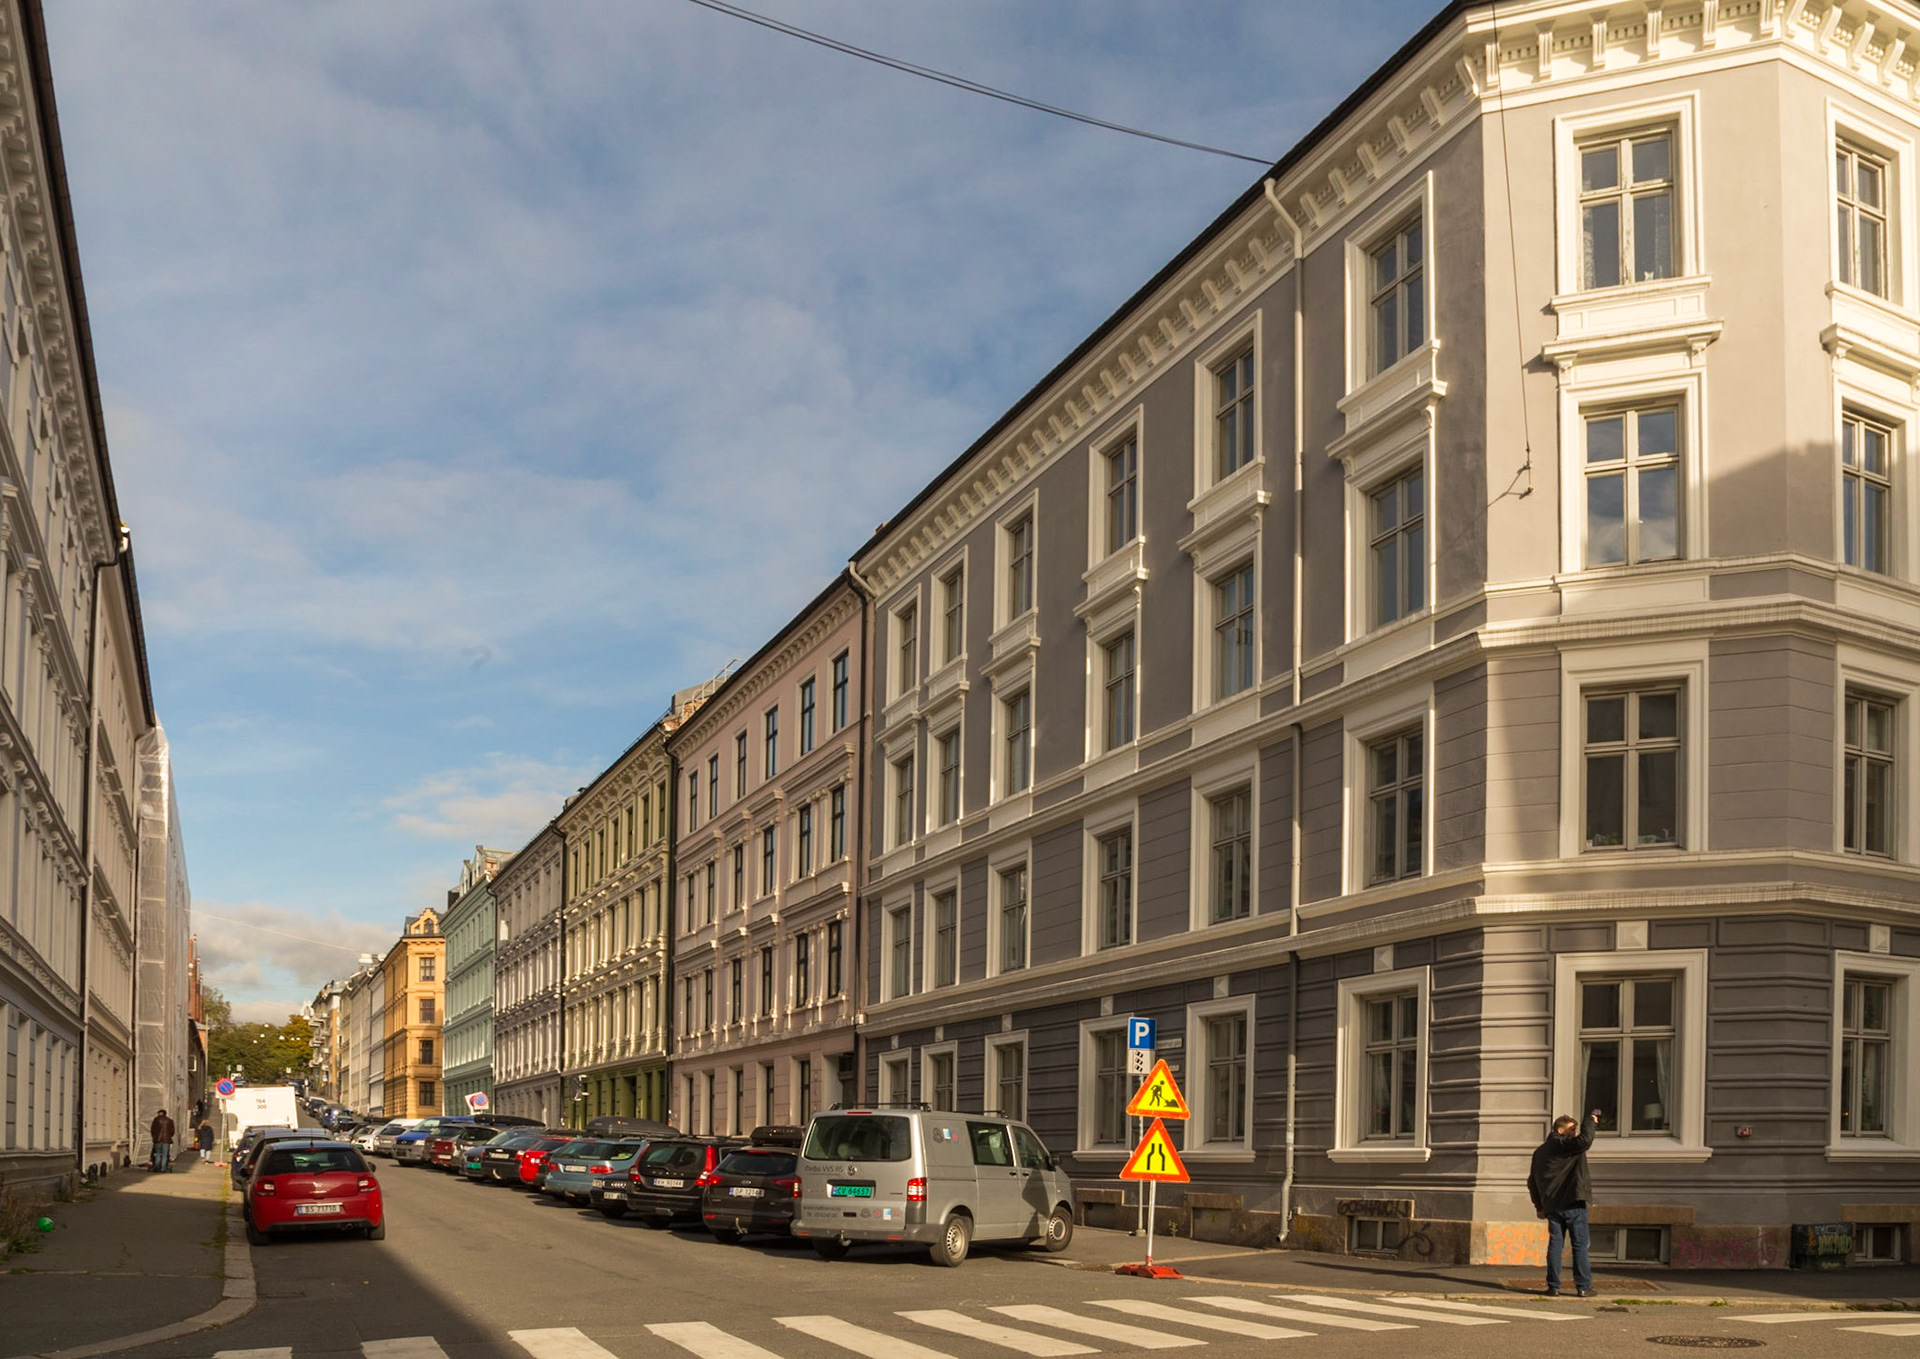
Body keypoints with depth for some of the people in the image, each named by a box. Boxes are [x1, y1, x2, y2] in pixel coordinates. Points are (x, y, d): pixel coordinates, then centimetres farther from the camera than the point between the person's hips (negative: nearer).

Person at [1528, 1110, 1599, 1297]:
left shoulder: (1540, 1151, 18)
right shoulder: (1563, 1144, -7)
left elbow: (1532, 1181, 20)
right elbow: (1584, 1140, -25)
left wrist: (1539, 1205, 24)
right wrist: (1591, 1121, -8)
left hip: (1552, 1205, 7)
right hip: (1573, 1203, -7)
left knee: (1555, 1245, 7)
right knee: (1580, 1245, -1)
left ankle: (1553, 1286, 3)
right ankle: (1583, 1287, -2)